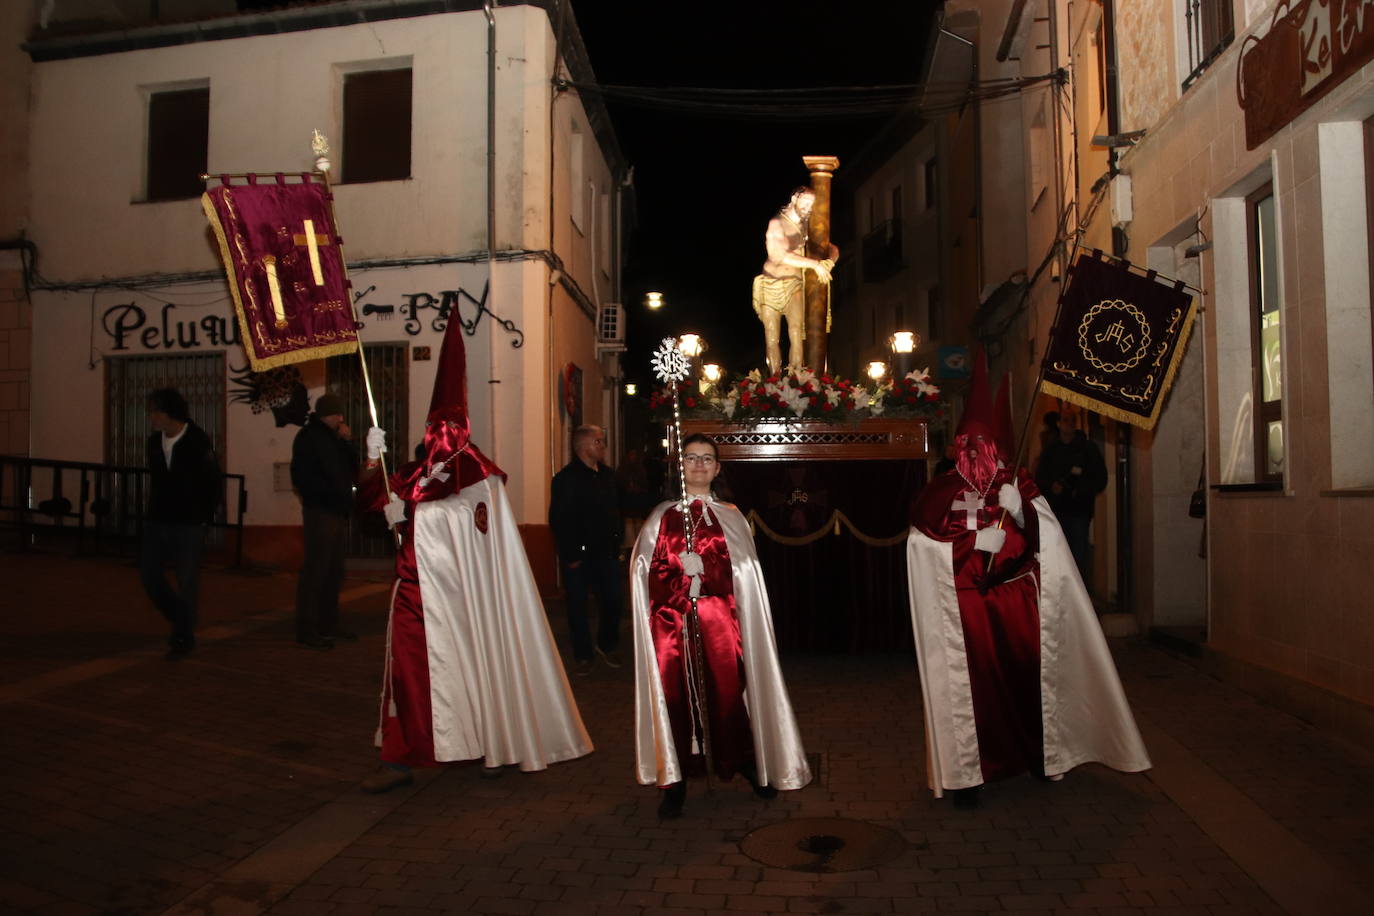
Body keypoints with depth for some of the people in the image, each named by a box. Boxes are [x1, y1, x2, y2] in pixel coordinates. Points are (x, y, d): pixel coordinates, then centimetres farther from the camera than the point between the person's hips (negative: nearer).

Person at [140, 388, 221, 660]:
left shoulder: (198, 442, -12)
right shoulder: (154, 441, 5)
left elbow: (215, 485, -5)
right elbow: (155, 480, 17)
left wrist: (204, 519, -1)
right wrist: (154, 512, 13)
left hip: (188, 525, -6)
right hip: (156, 522, 6)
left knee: (187, 581, 1)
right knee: (149, 574, 6)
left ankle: (183, 638, 15)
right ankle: (180, 620, 27)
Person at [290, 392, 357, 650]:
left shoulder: (333, 437, 20)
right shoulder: (308, 437, -6)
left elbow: (352, 470, 16)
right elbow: (303, 477, -15)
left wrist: (347, 443, 3)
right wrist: (331, 496, -16)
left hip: (337, 512, 9)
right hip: (320, 512, -9)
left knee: (333, 572, 12)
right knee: (315, 570, -9)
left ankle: (328, 625, 20)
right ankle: (306, 632, -7)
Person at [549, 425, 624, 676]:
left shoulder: (608, 475, 9)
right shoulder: (566, 478, -11)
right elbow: (558, 520, -14)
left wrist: (618, 544, 9)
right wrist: (570, 556, -15)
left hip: (606, 554, 5)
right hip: (578, 556, -5)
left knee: (613, 601, 8)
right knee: (578, 606, 6)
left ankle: (607, 645, 31)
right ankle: (582, 655, 21)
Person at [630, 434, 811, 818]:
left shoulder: (731, 518, 10)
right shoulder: (661, 517, 11)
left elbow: (742, 572, 3)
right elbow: (644, 570, 5)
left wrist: (701, 568, -9)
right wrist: (682, 568, -8)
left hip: (719, 620, 0)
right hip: (672, 620, 0)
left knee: (728, 690, -3)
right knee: (675, 693, -3)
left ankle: (749, 764, 18)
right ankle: (674, 782, 8)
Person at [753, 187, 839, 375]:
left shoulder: (805, 227, 8)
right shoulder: (776, 224, -8)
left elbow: (833, 250, 15)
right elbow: (782, 256, -22)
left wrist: (830, 261, -9)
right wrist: (814, 264, -22)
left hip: (793, 285, 3)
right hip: (771, 286, -3)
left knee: (796, 333, -17)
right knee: (772, 339, -1)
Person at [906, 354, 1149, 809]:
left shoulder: (1019, 485, 11)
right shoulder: (943, 491, 3)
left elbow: (1042, 539, 5)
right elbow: (925, 548, -6)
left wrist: (1020, 513, -12)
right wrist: (978, 541, -12)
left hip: (1017, 599, 3)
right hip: (964, 605, -2)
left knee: (1028, 670, 0)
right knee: (970, 678, -8)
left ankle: (1037, 753, 21)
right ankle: (966, 772, 1)